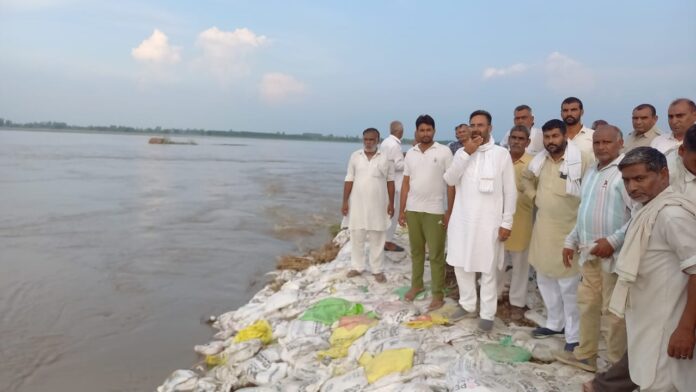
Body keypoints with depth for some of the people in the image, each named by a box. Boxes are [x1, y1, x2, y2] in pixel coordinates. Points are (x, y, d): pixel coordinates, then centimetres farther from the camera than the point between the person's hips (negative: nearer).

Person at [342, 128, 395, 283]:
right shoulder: (355, 156, 2)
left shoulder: (385, 158, -1)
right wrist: (345, 201, -1)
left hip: (378, 205, -1)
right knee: (356, 236, 8)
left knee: (377, 238, 5)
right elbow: (349, 180, 3)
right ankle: (357, 266, 21)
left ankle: (377, 269, 15)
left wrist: (391, 203, -1)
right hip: (358, 204, 2)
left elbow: (390, 181, 2)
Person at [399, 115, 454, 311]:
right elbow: (406, 183, 9)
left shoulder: (444, 152, -5)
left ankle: (438, 294, 10)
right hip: (412, 210, 4)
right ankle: (416, 285, 29)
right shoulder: (410, 153, 7)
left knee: (436, 255, 1)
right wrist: (401, 210, 6)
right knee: (416, 251, 15)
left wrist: (449, 211, -9)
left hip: (435, 211, -4)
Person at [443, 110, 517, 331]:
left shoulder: (501, 154, -4)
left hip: (489, 221, -4)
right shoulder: (462, 152, 6)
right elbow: (449, 180, -9)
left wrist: (506, 223, -7)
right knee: (461, 264, 13)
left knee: (488, 269, 5)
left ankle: (488, 313, 18)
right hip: (462, 219, 4)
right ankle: (467, 304, 32)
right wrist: (467, 153, -15)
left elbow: (510, 191, -3)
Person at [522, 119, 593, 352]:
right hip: (543, 228, 7)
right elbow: (527, 179, 24)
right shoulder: (540, 160, 6)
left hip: (569, 230, -7)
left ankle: (574, 334, 12)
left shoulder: (582, 160, -14)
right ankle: (554, 323, 33)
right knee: (545, 279, 16)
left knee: (569, 285, -2)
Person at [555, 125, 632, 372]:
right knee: (587, 305, 16)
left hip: (613, 254, -8)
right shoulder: (591, 172, 15)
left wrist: (613, 241, -21)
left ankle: (618, 367, 17)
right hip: (589, 252, 8)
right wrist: (571, 241, 16)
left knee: (613, 311, 2)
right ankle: (585, 355, 30)